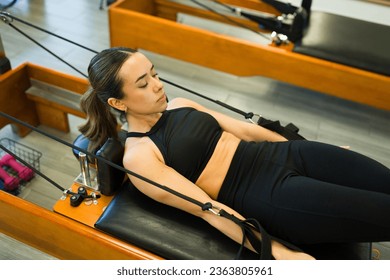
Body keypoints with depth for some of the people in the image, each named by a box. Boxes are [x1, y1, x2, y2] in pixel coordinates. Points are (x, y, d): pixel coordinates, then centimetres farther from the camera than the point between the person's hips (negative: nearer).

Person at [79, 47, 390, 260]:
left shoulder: (178, 105, 13)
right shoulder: (138, 157, -9)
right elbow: (207, 209, -16)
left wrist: (295, 144, 18)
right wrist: (283, 254, -21)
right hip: (274, 196, -7)